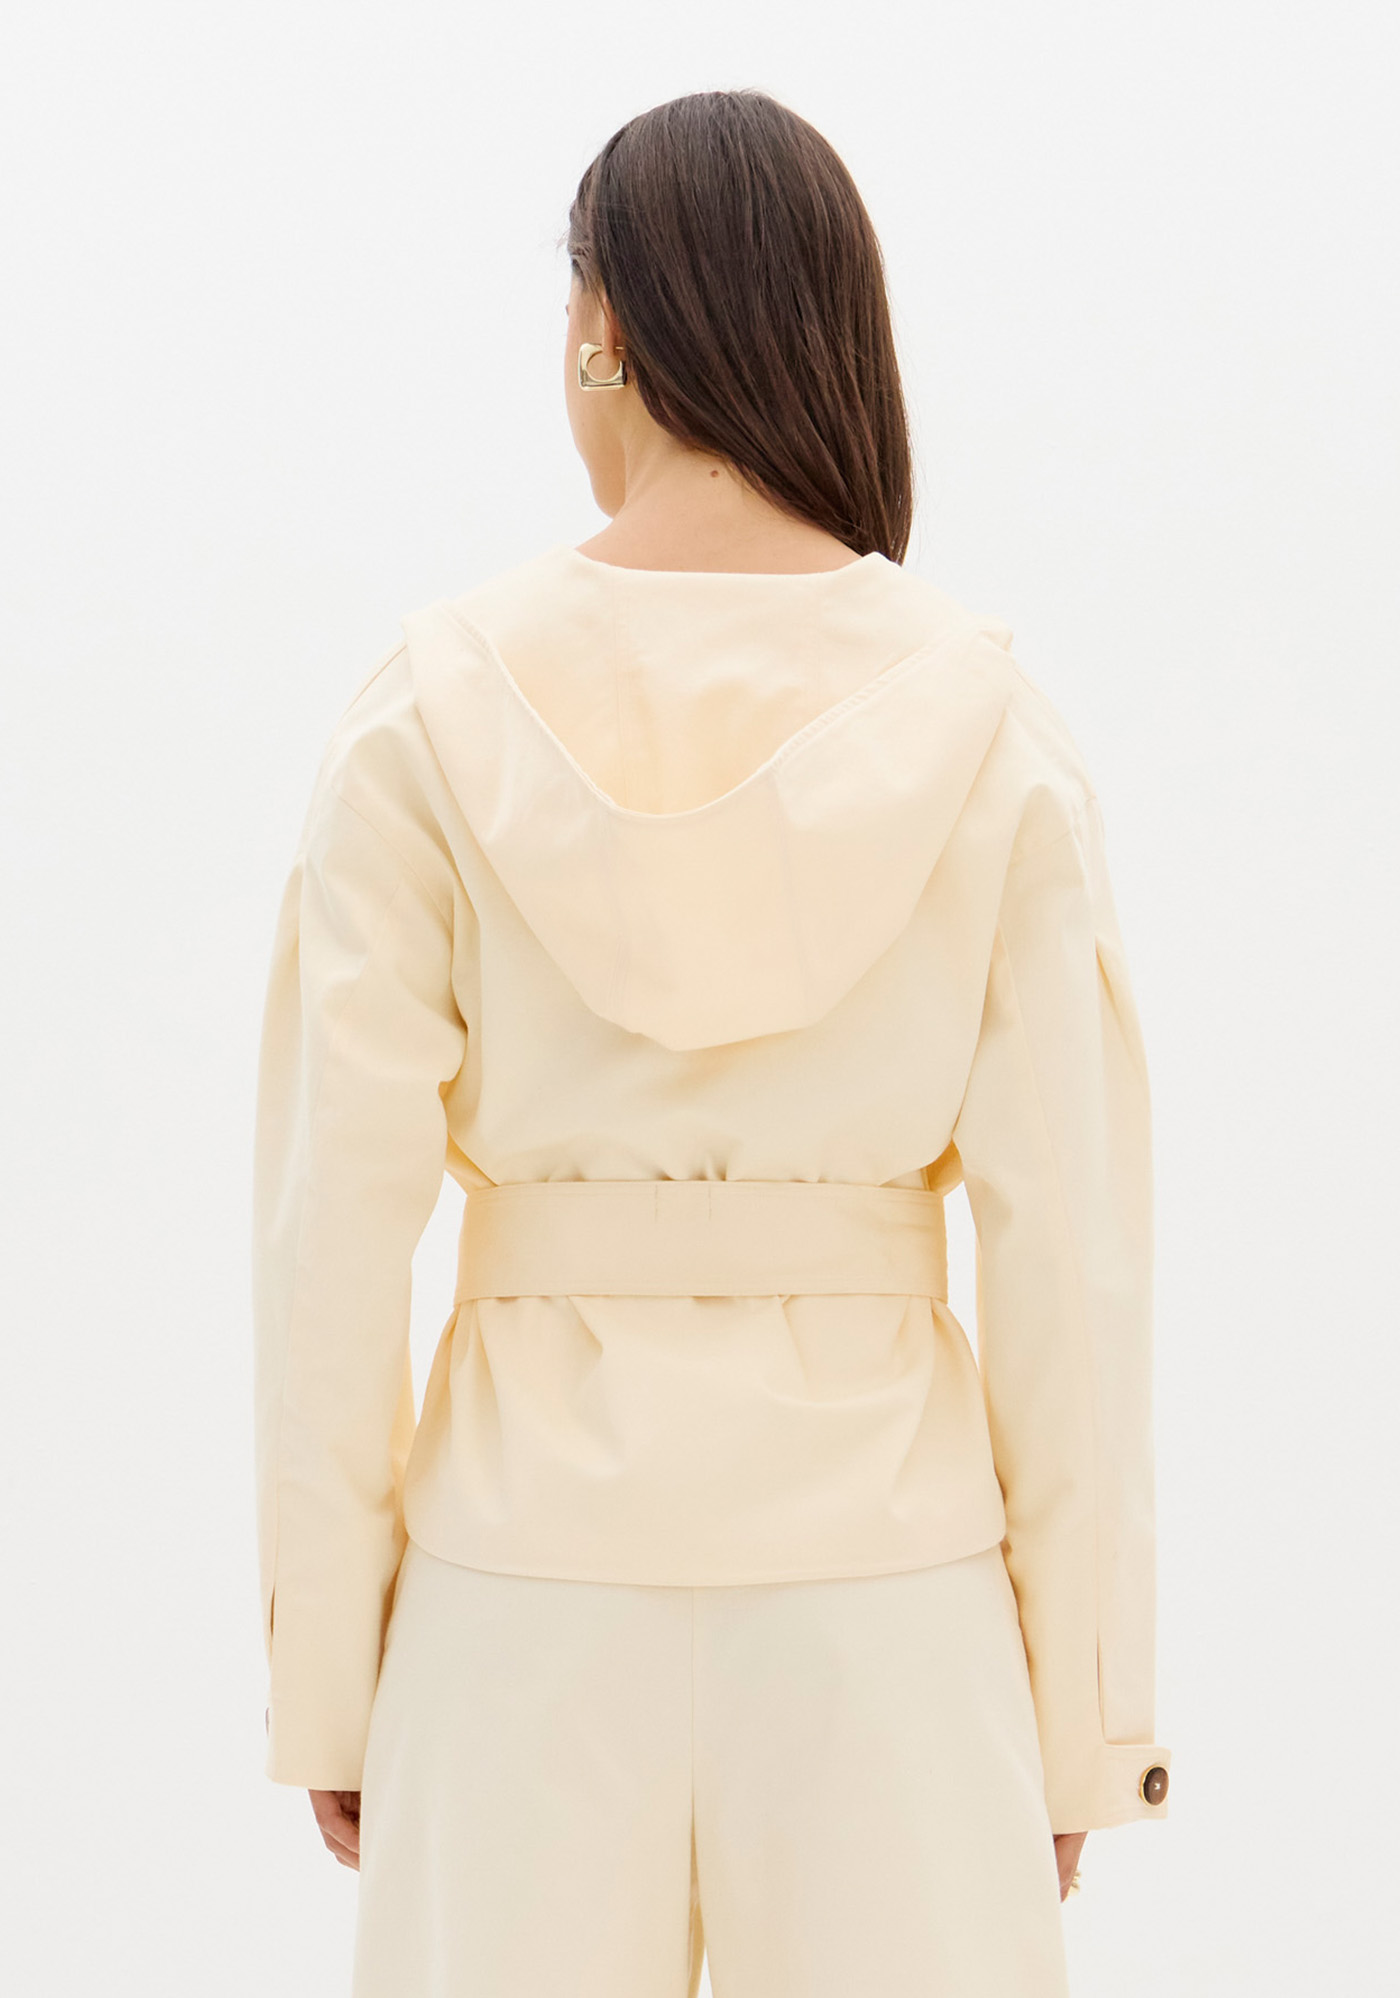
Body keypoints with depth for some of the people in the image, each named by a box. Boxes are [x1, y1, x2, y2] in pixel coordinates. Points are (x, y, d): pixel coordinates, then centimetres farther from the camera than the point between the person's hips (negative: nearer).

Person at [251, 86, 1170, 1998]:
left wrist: (326, 1681, 4)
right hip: (880, 1590, 1)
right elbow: (1071, 1243, -6)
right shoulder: (990, 727, -5)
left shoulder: (432, 714, -7)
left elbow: (335, 1233, -7)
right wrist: (1083, 1717, 4)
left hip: (535, 1591, 0)